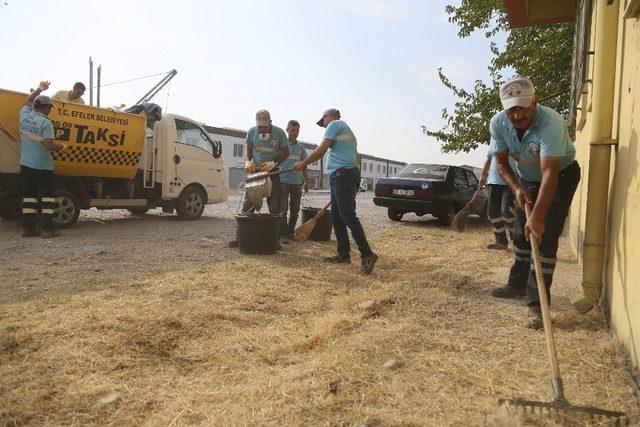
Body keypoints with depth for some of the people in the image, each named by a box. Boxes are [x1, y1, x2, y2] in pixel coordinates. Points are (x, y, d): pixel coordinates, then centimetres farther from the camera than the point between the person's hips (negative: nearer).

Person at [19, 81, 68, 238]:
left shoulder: (24, 115, 5)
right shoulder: (45, 122, -15)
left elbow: (28, 101, 27)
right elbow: (49, 145, -22)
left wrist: (40, 89, 37)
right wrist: (62, 146, -3)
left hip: (25, 164, 7)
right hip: (43, 166, -7)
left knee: (29, 195, 11)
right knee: (47, 196, 0)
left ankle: (28, 228, 14)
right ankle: (47, 229, -3)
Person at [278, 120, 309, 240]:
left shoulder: (301, 147, 13)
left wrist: (306, 181, 14)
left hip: (297, 182, 5)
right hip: (283, 181, -5)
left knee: (295, 210, 8)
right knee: (283, 209, -4)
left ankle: (290, 232, 18)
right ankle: (283, 233, 3)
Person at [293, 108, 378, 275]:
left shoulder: (335, 124, 2)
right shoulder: (346, 130, 30)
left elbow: (321, 150, -6)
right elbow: (356, 157, 29)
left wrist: (303, 163, 3)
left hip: (342, 174, -10)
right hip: (340, 176, 10)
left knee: (348, 216, -16)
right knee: (336, 217, 9)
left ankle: (367, 255, -19)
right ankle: (344, 254, 11)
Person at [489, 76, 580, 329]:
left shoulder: (551, 123, -35)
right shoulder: (498, 123, -18)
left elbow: (549, 173, -41)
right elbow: (501, 163, -7)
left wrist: (538, 216, -47)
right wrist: (516, 188, -24)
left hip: (561, 176, -5)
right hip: (527, 179, 6)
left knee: (544, 237, -14)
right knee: (521, 234, 12)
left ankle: (537, 304, -10)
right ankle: (518, 285, 31)